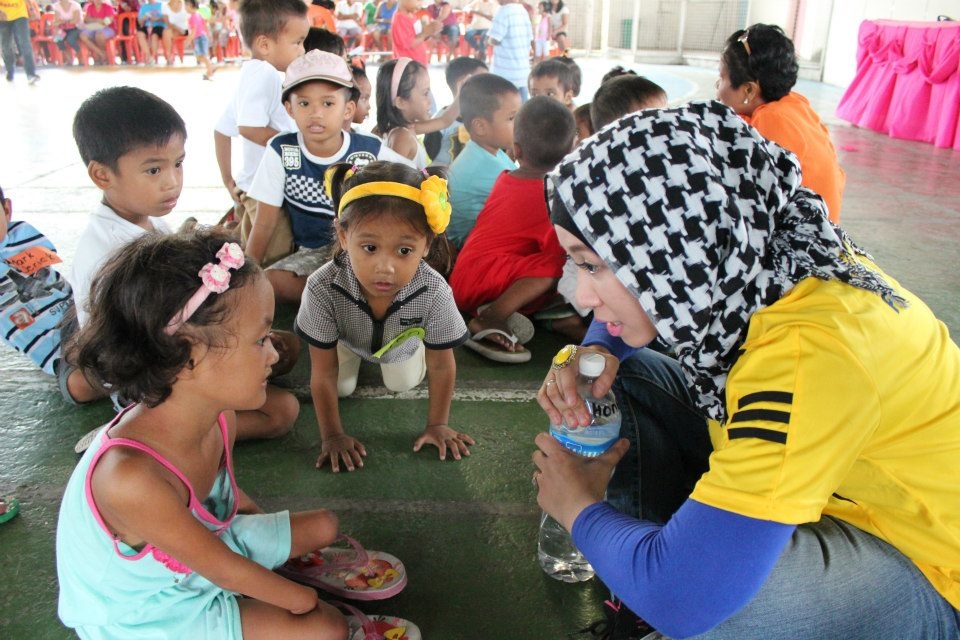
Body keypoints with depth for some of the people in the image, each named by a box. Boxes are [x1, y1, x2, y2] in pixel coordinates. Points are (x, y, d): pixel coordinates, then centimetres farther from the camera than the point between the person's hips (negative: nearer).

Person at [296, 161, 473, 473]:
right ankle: (355, 358, 35)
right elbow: (323, 373, -29)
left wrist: (437, 425, -15)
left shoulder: (434, 292, -44)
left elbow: (442, 367, -24)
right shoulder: (323, 289, -44)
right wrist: (332, 435, -22)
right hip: (347, 338, 0)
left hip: (404, 340, 1)